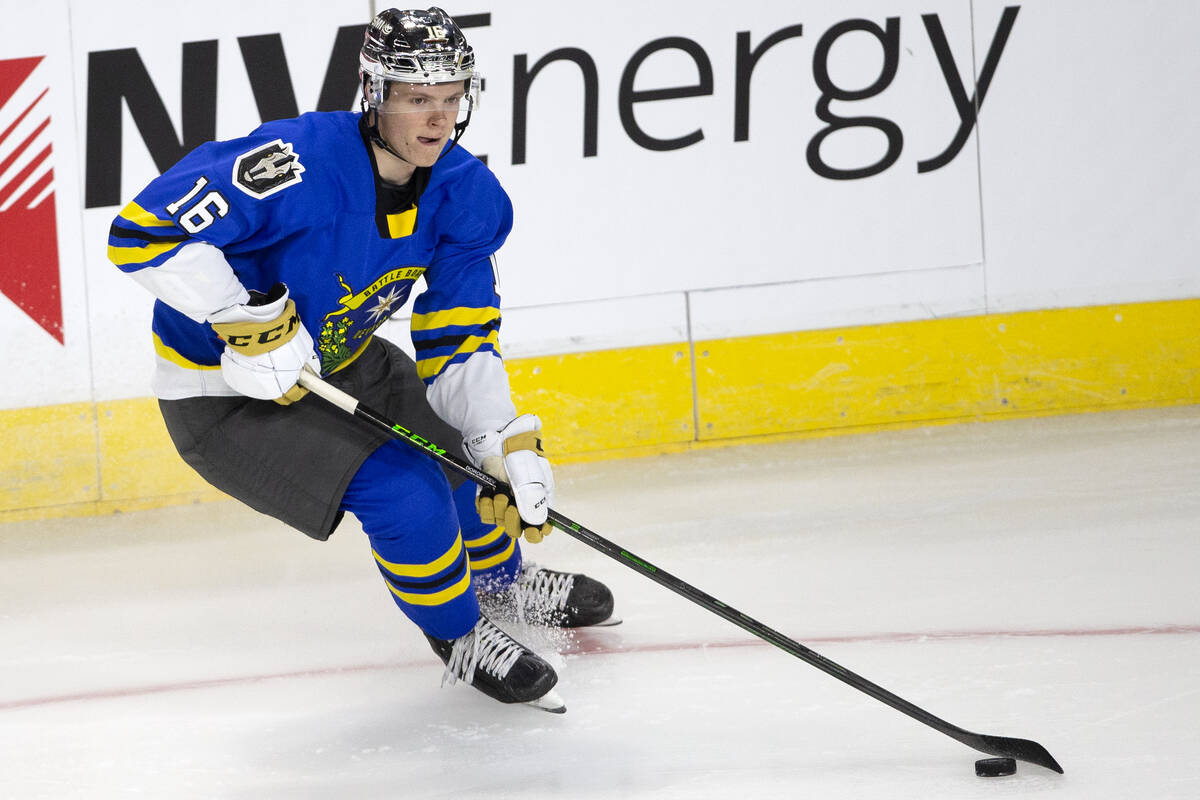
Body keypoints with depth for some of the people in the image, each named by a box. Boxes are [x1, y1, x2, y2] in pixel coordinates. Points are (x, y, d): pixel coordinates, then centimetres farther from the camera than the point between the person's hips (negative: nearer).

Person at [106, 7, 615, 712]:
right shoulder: (302, 164, -33)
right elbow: (143, 231, -34)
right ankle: (461, 638, 6)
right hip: (221, 393, -8)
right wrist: (252, 322, -37)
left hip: (338, 361, 8)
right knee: (404, 493, -21)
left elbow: (459, 339, -4)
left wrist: (511, 446, -16)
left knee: (487, 448, 14)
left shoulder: (468, 196, -9)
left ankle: (503, 580, 46)